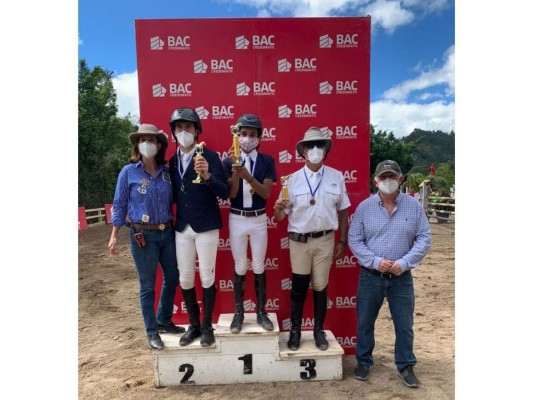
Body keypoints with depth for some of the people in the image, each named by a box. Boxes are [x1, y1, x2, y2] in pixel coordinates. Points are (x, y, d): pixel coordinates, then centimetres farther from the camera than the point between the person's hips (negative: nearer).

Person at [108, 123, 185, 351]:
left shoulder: (167, 172, 2)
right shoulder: (129, 172, -5)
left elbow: (172, 201, 5)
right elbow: (120, 205, -2)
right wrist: (114, 236, -4)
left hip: (167, 233, 4)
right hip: (143, 235, -4)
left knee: (172, 278, 14)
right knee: (147, 285, 6)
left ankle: (164, 321, 36)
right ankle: (152, 332, 23)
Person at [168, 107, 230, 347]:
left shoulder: (209, 157, -8)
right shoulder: (172, 161, 7)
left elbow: (224, 194, -17)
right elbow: (175, 194, 13)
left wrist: (207, 176, -33)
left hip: (206, 227, -4)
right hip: (182, 228, 5)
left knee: (207, 278, 5)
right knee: (185, 279, 11)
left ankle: (207, 326, 23)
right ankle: (194, 325, 28)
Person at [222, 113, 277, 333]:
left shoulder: (267, 161, -3)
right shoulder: (229, 160, -4)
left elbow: (266, 193, -11)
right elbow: (231, 194, -10)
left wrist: (248, 175, -26)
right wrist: (235, 169, -23)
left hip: (259, 219, 0)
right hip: (237, 219, 0)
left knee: (259, 267, 9)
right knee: (240, 267, 9)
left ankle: (261, 312, 23)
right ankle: (238, 313, 23)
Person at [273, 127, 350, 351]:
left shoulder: (336, 177, -2)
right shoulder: (293, 179, -5)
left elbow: (342, 212, 4)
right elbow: (280, 217, -6)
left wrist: (342, 241, 4)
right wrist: (278, 208, -29)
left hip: (325, 240, 1)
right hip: (299, 241, -1)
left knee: (320, 286, 12)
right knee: (299, 287, 8)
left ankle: (319, 330, 29)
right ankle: (295, 331, 25)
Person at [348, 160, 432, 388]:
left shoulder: (414, 207, -1)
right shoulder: (364, 207, -3)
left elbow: (424, 238, -1)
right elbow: (354, 239, -3)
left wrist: (405, 262, -14)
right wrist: (375, 261, -15)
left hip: (402, 277, 0)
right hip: (370, 276, 0)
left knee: (404, 325, 11)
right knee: (365, 322, 12)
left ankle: (405, 366, 32)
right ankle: (363, 361, 32)